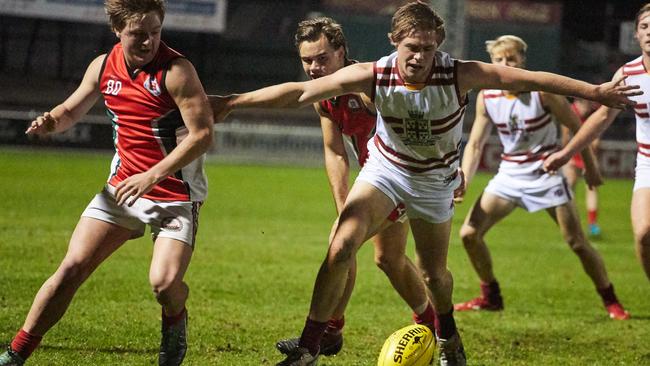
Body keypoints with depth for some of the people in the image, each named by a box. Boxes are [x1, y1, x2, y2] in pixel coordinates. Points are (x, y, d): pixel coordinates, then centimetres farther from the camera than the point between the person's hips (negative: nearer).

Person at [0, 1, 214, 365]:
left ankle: (175, 321, 15)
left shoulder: (176, 70, -17)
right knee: (72, 268, -5)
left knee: (164, 283, -22)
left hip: (176, 194, -4)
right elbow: (72, 109, 18)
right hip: (123, 185, 5)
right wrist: (52, 120, -7)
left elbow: (203, 135, -20)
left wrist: (152, 177, -25)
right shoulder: (103, 67, 2)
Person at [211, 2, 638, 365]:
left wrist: (595, 91, -26)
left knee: (434, 273, 11)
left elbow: (529, 78, -25)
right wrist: (232, 102, -25)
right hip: (385, 170, 0)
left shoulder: (458, 75, -27)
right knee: (341, 248, -22)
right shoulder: (374, 76, -25)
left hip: (435, 180, 0)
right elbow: (299, 92, -23)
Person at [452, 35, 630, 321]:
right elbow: (475, 144, 2)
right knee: (469, 233, -5)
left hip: (547, 173, -4)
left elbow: (576, 126, -5)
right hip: (509, 175, 4)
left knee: (577, 243, -5)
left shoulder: (542, 91, -16)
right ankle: (491, 297, 12)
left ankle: (610, 301, 12)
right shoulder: (487, 97, -4)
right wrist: (464, 180, -12)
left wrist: (590, 166, 1)